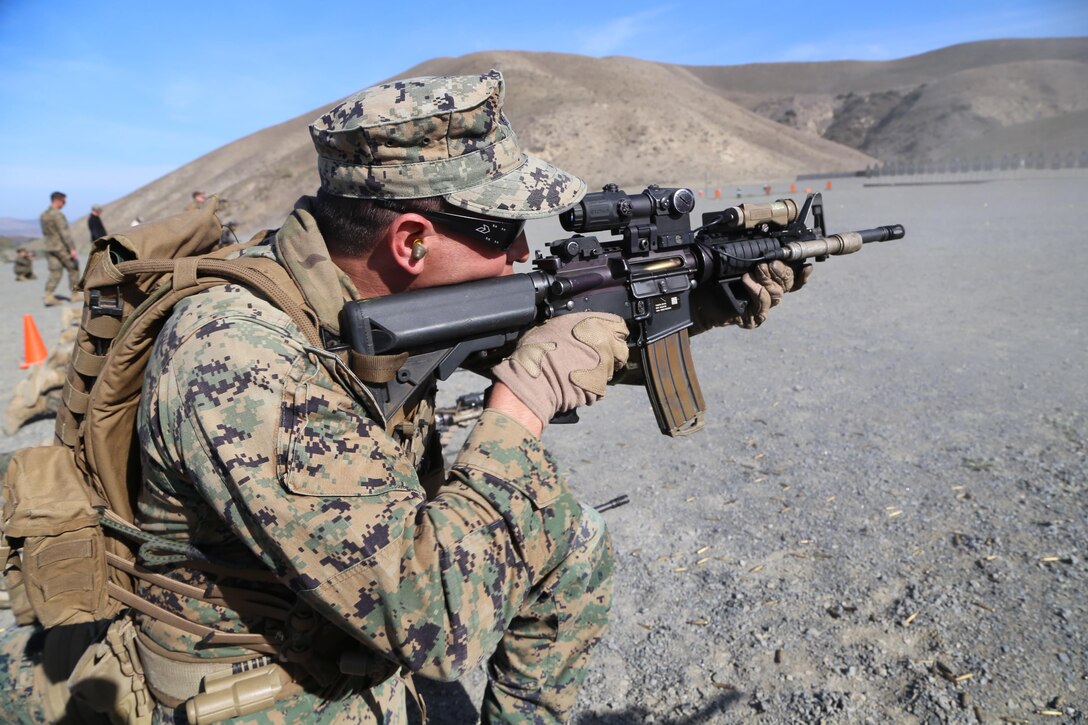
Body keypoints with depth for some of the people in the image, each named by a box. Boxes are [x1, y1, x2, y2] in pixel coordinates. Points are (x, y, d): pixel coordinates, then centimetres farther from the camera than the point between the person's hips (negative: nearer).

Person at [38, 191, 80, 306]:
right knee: (73, 268, 8)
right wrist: (72, 249, -22)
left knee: (55, 272, 7)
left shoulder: (43, 215, 11)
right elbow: (65, 232, -20)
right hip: (62, 248, -7)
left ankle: (48, 297, -4)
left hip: (49, 248, 7)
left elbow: (44, 233, 19)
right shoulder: (58, 214, -15)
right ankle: (75, 294, 13)